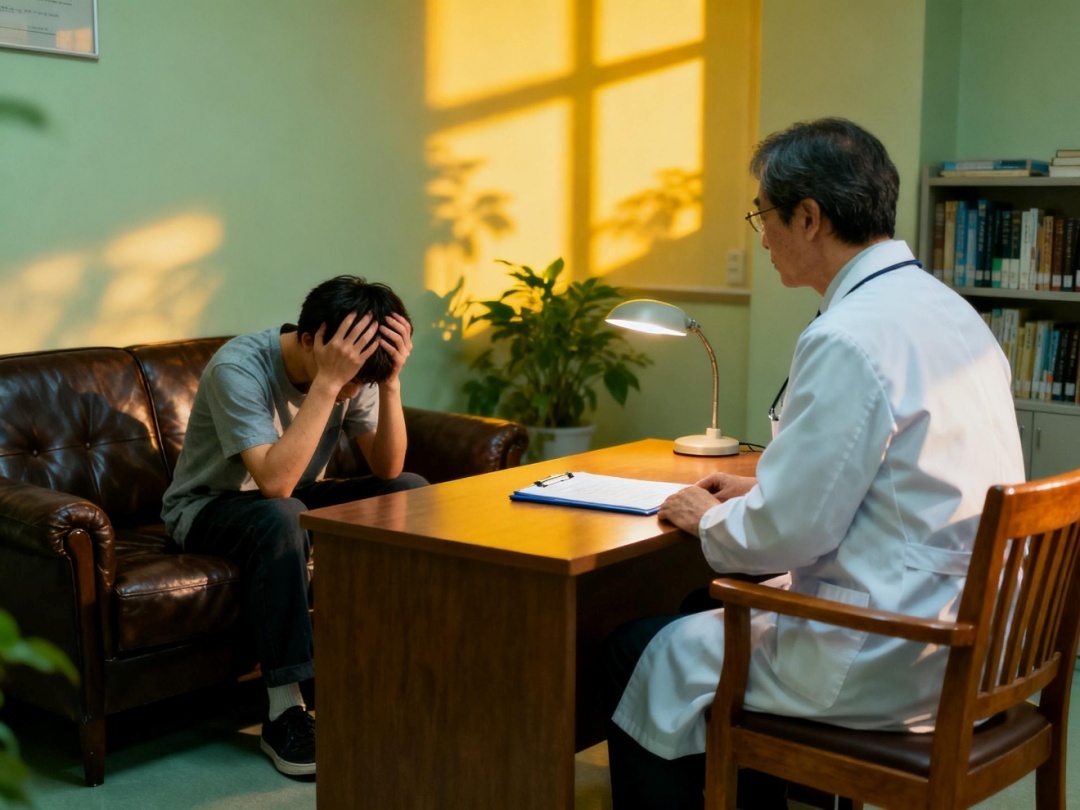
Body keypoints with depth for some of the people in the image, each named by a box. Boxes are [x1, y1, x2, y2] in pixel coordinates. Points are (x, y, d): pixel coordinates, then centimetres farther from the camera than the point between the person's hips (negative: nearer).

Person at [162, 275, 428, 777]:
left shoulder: (355, 372, -12)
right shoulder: (238, 368, -30)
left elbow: (388, 470, -13)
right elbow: (275, 483, -40)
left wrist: (390, 382, -27)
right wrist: (327, 382, -42)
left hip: (291, 500, 6)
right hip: (208, 508, -6)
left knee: (413, 492, -13)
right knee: (281, 518, -39)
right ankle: (284, 712, -31)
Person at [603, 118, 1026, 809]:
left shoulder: (848, 339, -22)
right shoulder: (951, 310, 8)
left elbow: (789, 532, -19)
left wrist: (709, 518, 0)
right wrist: (765, 488, 18)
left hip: (885, 666, -9)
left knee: (641, 657, 4)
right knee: (717, 609, 25)